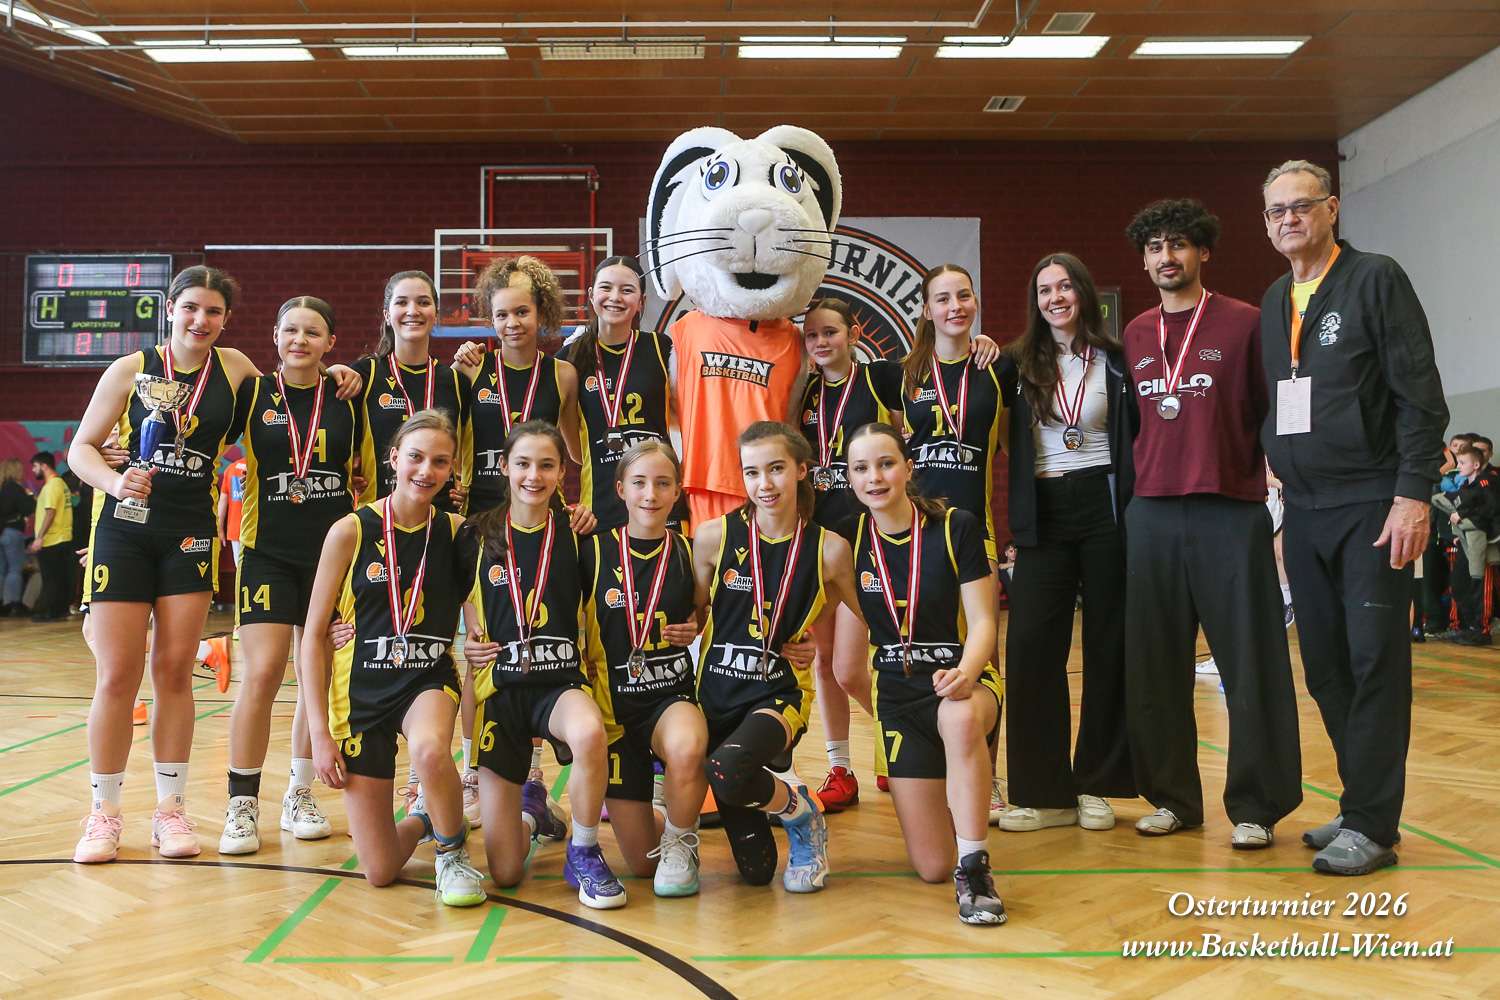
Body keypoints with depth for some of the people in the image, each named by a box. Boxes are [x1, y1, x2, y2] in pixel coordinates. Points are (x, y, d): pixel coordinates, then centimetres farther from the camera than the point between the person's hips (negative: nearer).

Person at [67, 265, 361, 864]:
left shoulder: (234, 368, 4)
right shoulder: (132, 370, -2)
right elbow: (81, 449, 1)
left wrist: (328, 374, 3)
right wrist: (116, 481, -19)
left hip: (191, 534, 2)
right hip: (125, 529, -1)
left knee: (175, 671, 3)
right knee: (117, 676, -1)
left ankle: (171, 808, 14)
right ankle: (104, 814, 12)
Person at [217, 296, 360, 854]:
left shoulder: (346, 400, 5)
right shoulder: (253, 394, 2)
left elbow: (363, 472, 14)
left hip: (332, 552, 2)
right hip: (268, 552, -2)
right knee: (262, 674, -12)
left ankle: (300, 797, 23)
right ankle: (242, 807, 1)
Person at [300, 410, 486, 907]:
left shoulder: (455, 531, -2)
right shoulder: (351, 531, -8)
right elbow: (313, 635, -4)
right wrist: (319, 732, -9)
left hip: (429, 680, 1)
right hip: (361, 691, 0)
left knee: (429, 749, -38)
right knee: (380, 872, -1)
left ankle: (453, 851, -7)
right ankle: (424, 817, 35)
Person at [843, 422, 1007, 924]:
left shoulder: (957, 527, -9)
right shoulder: (851, 539, -2)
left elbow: (983, 623, -10)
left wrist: (964, 673, -29)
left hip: (964, 678, -2)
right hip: (896, 693, 2)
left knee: (961, 718, -43)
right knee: (932, 867, -4)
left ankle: (974, 868, -28)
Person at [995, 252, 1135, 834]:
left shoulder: (1114, 360, 4)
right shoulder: (1018, 364, 7)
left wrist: (1137, 508, -7)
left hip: (1104, 508, -1)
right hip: (1043, 517, 1)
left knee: (1108, 646, 3)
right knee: (1031, 647, -5)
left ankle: (1096, 786, 15)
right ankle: (1042, 792, 4)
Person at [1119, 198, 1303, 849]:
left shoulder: (1244, 324, 2)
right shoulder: (1133, 336, 14)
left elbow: (1273, 416, 2)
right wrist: (1129, 490, 13)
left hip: (1231, 513, -4)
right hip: (1151, 514, 4)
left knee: (1250, 663, -1)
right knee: (1155, 665, 7)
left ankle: (1256, 807, 9)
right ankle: (1172, 798, 18)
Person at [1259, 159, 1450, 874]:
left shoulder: (1376, 280, -4)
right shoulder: (1273, 304, 15)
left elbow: (1420, 397, -9)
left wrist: (1413, 494, -16)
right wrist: (1279, 470, 10)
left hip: (1372, 505, -6)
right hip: (1304, 511, 7)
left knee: (1375, 663, -4)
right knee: (1325, 667, 9)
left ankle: (1370, 825, 1)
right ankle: (1363, 803, 20)